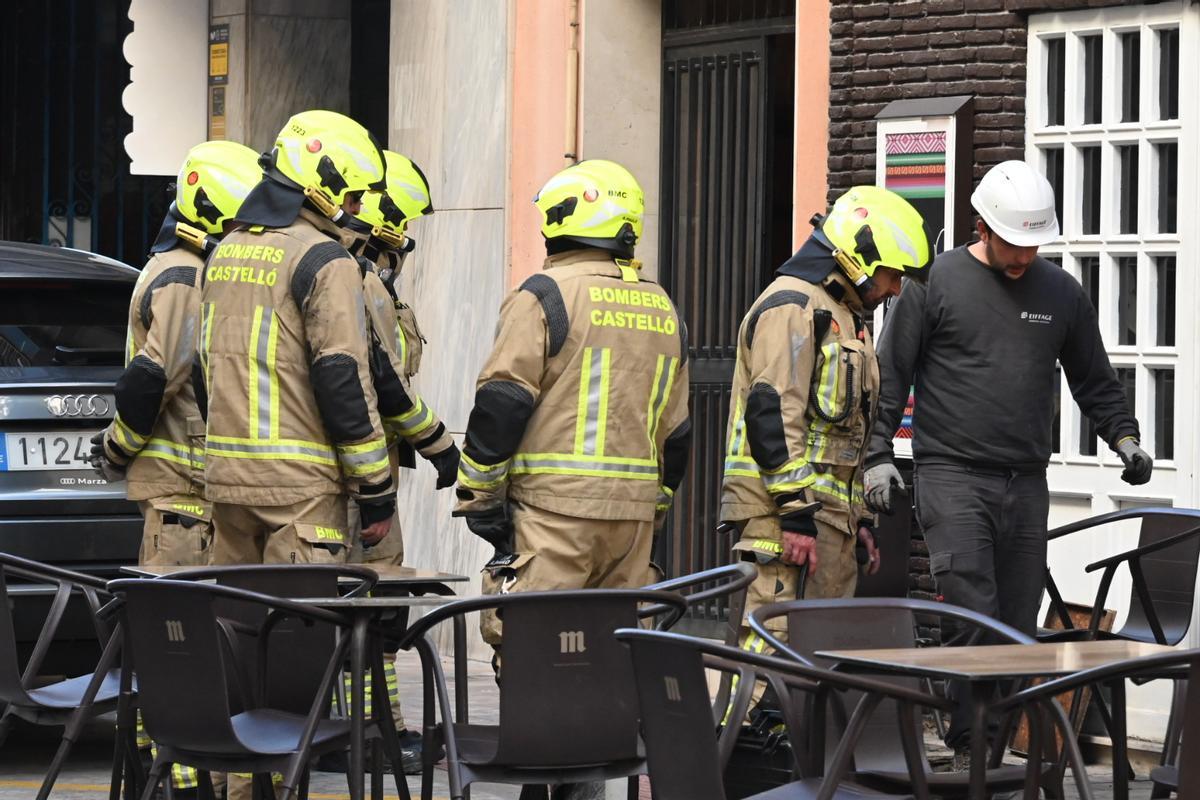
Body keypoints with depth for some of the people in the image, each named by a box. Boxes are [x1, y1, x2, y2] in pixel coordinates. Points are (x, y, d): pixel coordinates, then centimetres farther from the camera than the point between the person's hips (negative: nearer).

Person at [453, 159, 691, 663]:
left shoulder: (545, 295, -6)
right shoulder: (663, 310, 16)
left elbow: (502, 403, -11)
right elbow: (676, 431, 19)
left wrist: (479, 496, -4)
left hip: (554, 509, -7)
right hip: (633, 515, 7)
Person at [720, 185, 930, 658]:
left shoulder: (844, 316, 24)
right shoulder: (791, 307, -10)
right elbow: (773, 415, -19)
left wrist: (859, 516, 24)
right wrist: (795, 512, -22)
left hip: (829, 514, 10)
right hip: (787, 513, -10)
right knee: (776, 639, -14)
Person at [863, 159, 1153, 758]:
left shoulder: (1060, 292, 12)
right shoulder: (936, 282, 0)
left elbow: (1095, 381, 21)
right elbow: (890, 376, 2)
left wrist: (1123, 436, 7)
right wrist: (878, 455, -5)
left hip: (1026, 484, 5)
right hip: (953, 478, -4)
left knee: (1018, 630, 4)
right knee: (974, 620, -15)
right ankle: (970, 747, -14)